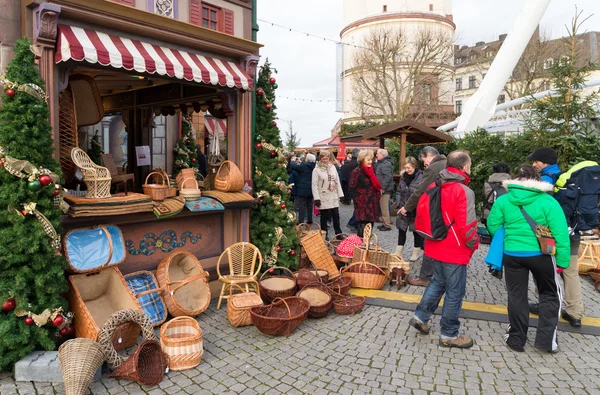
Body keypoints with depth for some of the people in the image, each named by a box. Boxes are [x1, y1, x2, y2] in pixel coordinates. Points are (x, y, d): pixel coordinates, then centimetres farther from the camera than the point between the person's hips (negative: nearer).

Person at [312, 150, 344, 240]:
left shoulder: (333, 167, 8)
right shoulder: (317, 169, -7)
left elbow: (337, 182, 11)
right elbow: (314, 185, -10)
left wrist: (340, 194, 7)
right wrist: (316, 198, -15)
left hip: (334, 197, 4)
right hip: (323, 198, -4)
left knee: (336, 216, 8)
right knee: (324, 217, 4)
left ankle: (338, 233, 19)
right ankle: (324, 235, 16)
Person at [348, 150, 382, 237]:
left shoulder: (370, 171, 14)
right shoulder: (356, 172, -11)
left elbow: (376, 186, 24)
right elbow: (351, 189, -15)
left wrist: (377, 197, 13)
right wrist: (358, 201, -16)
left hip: (372, 205, 8)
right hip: (362, 206, -8)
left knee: (370, 225, 11)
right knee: (363, 227, -7)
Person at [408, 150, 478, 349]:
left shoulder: (433, 186, 4)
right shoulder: (464, 191, -19)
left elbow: (422, 214, 11)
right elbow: (467, 226, -22)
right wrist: (474, 245, -4)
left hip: (434, 247, 8)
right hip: (455, 251, -7)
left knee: (438, 282, 26)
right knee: (455, 292, 7)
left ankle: (420, 316, 27)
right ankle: (449, 335, 20)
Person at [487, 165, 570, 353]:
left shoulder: (503, 201, -4)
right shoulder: (548, 202, -8)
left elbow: (493, 226, 0)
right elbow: (560, 233, -11)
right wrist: (563, 261, -5)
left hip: (512, 255, 1)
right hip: (540, 254, -1)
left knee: (516, 296, 15)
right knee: (550, 294, 20)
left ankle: (516, 339, 25)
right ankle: (546, 339, 21)